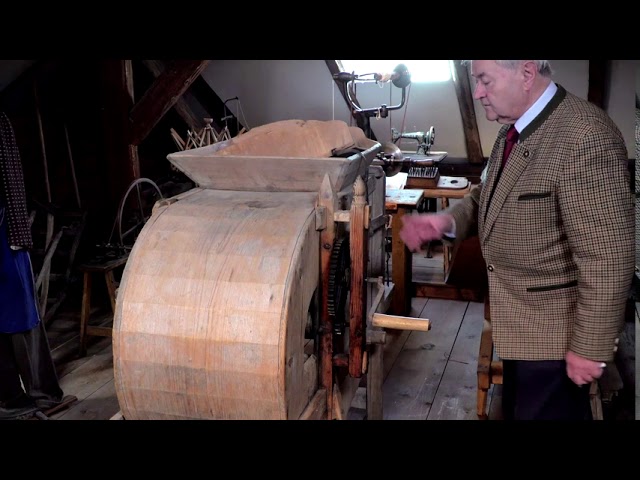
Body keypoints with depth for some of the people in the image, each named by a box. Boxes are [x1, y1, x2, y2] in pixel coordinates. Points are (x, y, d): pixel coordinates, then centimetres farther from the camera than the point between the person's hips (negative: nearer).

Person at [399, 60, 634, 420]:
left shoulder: (585, 137, -28)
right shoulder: (514, 128, 2)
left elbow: (608, 258, -26)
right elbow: (488, 192, 16)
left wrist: (591, 346, -21)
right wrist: (448, 221, -5)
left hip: (555, 327, -8)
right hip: (520, 317, 9)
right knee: (517, 410, 25)